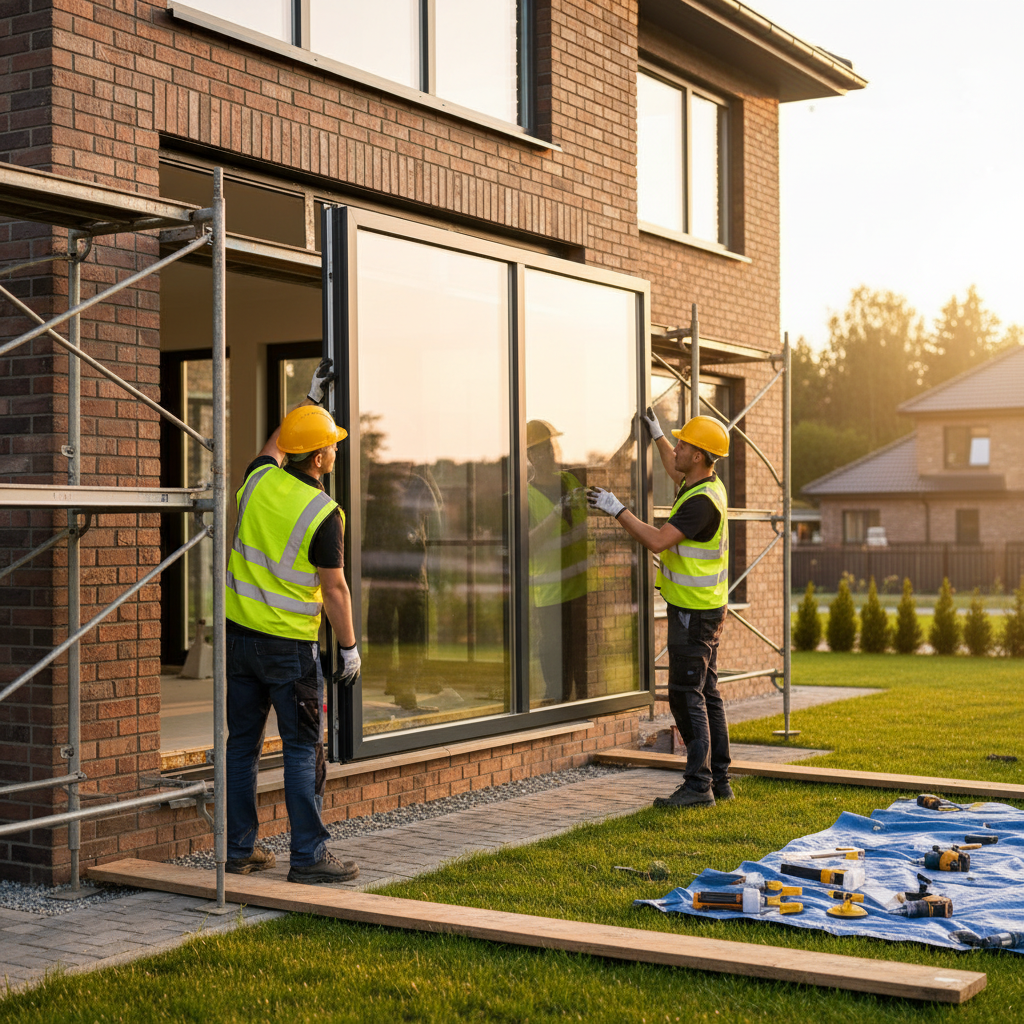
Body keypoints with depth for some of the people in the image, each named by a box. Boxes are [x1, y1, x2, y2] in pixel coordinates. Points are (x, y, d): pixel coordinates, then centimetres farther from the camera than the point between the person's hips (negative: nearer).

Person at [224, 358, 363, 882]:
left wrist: (311, 397, 35)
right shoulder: (323, 514, -15)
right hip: (291, 646, -6)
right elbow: (334, 589, -12)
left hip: (240, 635, 6)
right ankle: (309, 854, 1)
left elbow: (274, 445, 25)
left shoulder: (259, 481, 1)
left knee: (242, 745, 11)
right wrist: (350, 647, -1)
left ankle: (240, 848, 17)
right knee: (303, 751, -1)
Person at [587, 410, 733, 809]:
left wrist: (617, 509, -21)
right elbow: (676, 472, 33)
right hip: (702, 608, 10)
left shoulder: (702, 501, -22)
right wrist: (656, 432, 40)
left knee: (687, 695, -9)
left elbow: (657, 540, -29)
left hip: (693, 612, -10)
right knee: (707, 694, 12)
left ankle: (699, 785, -8)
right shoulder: (708, 484, 9)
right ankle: (718, 780, 18)